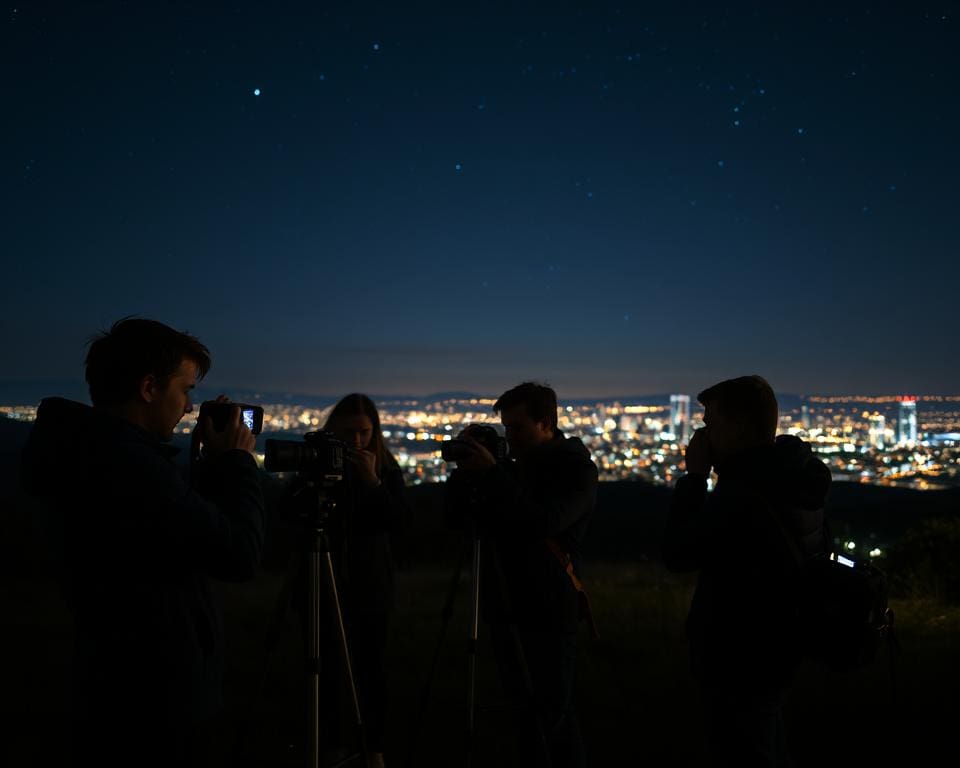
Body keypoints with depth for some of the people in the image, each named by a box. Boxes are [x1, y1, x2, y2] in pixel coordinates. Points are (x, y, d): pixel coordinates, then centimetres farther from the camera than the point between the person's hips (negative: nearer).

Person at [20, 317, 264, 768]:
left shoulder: (89, 450, 6)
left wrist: (214, 463, 8)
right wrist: (237, 461, -9)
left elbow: (187, 530, 15)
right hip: (156, 708, -9)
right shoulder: (126, 461, -25)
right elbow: (238, 553, -22)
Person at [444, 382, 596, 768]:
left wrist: (492, 474, -22)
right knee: (521, 710, 10)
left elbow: (542, 523, -23)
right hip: (505, 610, 6)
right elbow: (455, 516, 10)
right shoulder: (512, 468, 11)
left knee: (554, 714, -1)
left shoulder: (576, 468, -7)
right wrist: (465, 468, -5)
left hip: (548, 615, -6)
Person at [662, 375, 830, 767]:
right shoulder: (791, 479, 2)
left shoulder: (742, 493, -29)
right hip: (770, 652, 10)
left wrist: (694, 476, -13)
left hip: (740, 665, -9)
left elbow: (677, 554, -18)